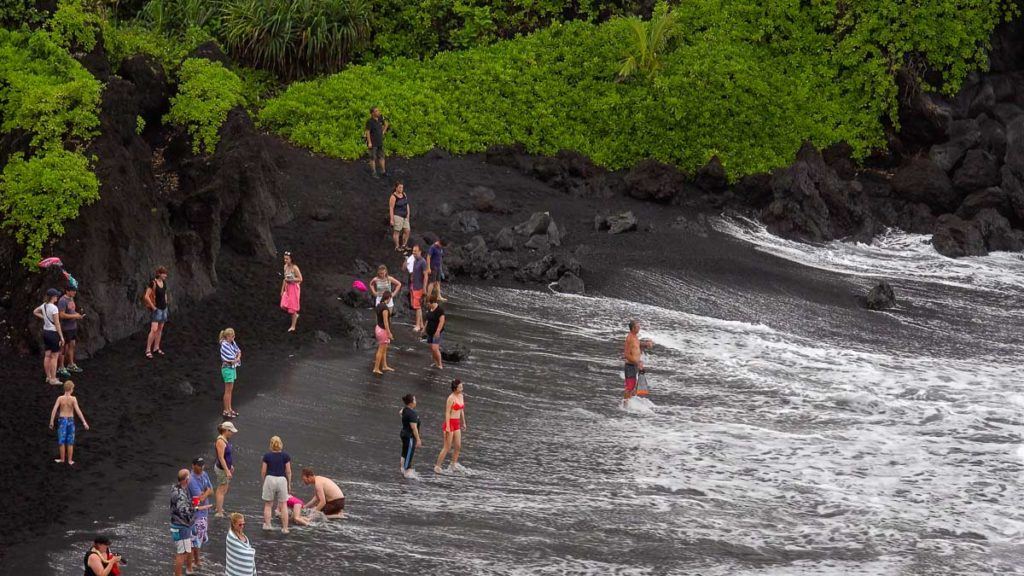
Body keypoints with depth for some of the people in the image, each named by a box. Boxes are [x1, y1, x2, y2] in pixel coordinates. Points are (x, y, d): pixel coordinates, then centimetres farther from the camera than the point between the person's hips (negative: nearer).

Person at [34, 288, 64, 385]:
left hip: (45, 332, 8)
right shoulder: (54, 308, -20)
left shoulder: (44, 305, 3)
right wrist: (61, 337, -13)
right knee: (54, 356, 1)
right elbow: (57, 324, -19)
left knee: (47, 356, 14)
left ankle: (48, 377, 22)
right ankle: (53, 379, 4)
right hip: (53, 333, -8)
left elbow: (35, 312, 23)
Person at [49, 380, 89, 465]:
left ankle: (62, 459, 19)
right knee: (70, 442, 9)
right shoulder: (73, 399, -13)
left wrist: (51, 422, -5)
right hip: (71, 420, 0)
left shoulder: (60, 398, -9)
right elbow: (78, 411, -18)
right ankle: (70, 460, 14)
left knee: (61, 441, 12)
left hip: (62, 420, 0)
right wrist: (84, 422, -16)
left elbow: (54, 410, -12)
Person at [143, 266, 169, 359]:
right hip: (156, 309, -8)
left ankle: (156, 348, 21)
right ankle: (148, 350, -8)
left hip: (163, 309, 8)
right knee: (154, 330, -14)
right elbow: (146, 297, -23)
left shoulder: (163, 283, 5)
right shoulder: (153, 283, -19)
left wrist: (165, 303, 14)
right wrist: (153, 307, -18)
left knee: (160, 329, 11)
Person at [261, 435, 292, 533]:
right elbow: (288, 471, -1)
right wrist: (289, 484, 10)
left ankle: (267, 524, 12)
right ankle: (285, 528, 4)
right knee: (283, 505, 6)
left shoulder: (267, 456, -2)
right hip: (282, 480, 0)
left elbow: (263, 471, 0)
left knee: (268, 505, 13)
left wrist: (264, 482, 14)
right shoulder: (285, 456, -1)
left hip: (270, 479, 0)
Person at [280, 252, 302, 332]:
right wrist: (282, 289, 16)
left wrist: (290, 280, -21)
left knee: (292, 308, -1)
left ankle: (293, 326, 10)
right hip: (287, 288, 7)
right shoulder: (285, 266, 4)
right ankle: (295, 315, 33)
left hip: (294, 288, -7)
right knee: (284, 306, 5)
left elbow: (300, 279, -18)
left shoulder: (295, 268, -19)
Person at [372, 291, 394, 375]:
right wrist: (389, 333, -17)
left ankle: (384, 366, 30)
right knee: (381, 350, 1)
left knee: (384, 349, 20)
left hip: (378, 328, 9)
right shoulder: (385, 308, -23)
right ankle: (376, 368, 7)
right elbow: (385, 321, -23)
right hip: (383, 330, -9)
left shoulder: (379, 305, 4)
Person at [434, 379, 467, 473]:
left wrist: (463, 423, 21)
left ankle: (454, 465, 27)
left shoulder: (461, 396, 7)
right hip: (450, 423, -8)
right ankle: (437, 466, 6)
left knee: (458, 446, 13)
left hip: (457, 424, 8)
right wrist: (447, 427, -20)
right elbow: (447, 413, -18)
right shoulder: (451, 398, -18)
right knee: (447, 447, -3)